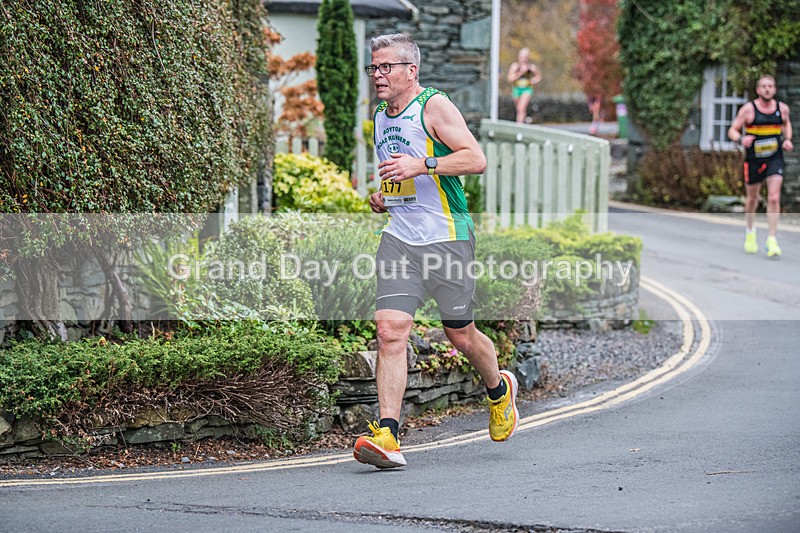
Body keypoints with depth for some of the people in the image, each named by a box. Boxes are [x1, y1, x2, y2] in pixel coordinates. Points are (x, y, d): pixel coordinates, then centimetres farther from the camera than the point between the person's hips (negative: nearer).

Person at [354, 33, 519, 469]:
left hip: (446, 237, -5)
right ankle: (387, 436, -15)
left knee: (460, 335, 6)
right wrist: (381, 196, 12)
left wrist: (422, 165, -27)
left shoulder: (434, 106, -9)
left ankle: (499, 390, 38)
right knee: (390, 331, -11)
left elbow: (476, 159, -18)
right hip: (398, 237, 6)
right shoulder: (380, 116, 14)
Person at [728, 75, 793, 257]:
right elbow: (732, 130, -5)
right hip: (753, 159, -1)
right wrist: (741, 139, -27)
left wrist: (788, 139, 6)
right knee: (752, 198, 13)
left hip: (775, 158, 1)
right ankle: (749, 231, 40)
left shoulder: (782, 108, 2)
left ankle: (772, 240, -11)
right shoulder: (748, 109, -8)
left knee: (774, 198, -12)